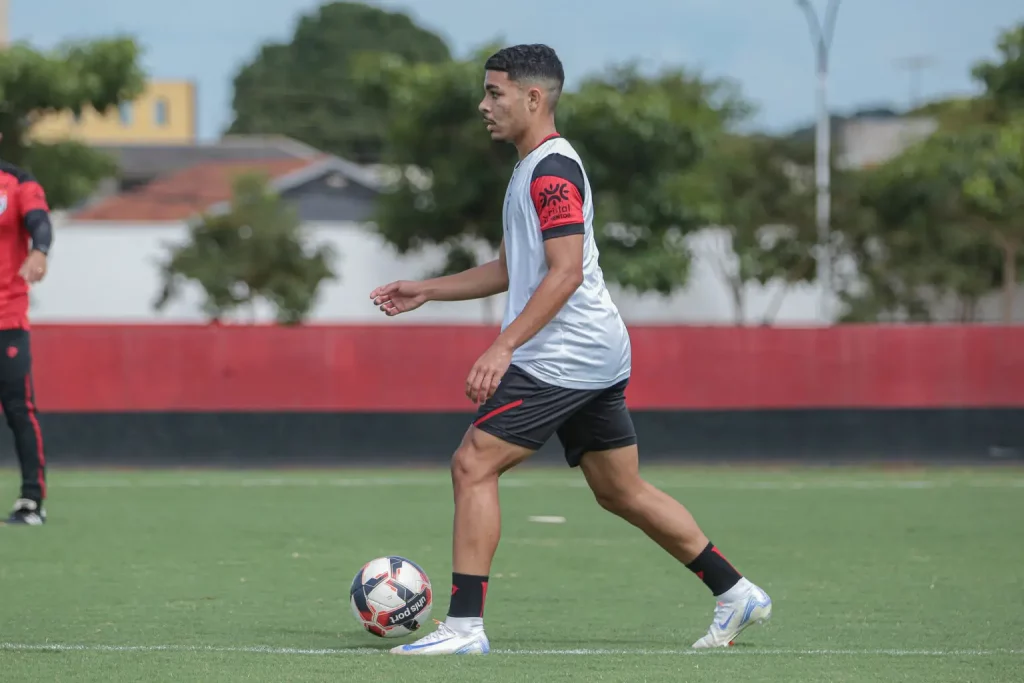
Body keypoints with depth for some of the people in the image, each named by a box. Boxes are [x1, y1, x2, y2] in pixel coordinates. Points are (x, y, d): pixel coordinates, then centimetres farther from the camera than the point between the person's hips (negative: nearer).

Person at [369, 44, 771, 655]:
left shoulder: (552, 168, -12)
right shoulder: (535, 168, 20)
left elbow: (565, 272, -21)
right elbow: (511, 269, 28)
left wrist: (504, 346, -26)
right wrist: (426, 291, 23)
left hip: (562, 354, -11)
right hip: (597, 355, 11)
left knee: (473, 465, -10)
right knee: (621, 491, 14)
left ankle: (464, 626, -12)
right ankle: (736, 594, 18)